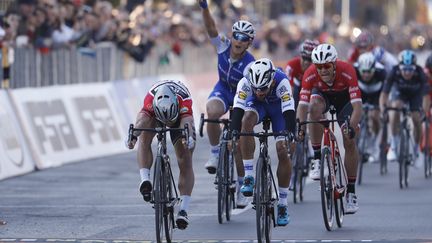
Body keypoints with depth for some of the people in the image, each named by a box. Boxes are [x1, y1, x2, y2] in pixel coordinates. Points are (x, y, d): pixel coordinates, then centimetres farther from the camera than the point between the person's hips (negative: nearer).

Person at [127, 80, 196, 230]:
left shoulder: (184, 99, -44)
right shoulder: (150, 98, -42)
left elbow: (187, 121, -59)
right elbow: (142, 118, -57)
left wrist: (189, 137, -82)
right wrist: (133, 135, -78)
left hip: (180, 115, -1)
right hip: (155, 115, 1)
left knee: (185, 161, -12)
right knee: (144, 136, -31)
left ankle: (184, 210, -18)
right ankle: (145, 180, -36)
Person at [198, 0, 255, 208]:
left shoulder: (249, 65, -31)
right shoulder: (223, 45, -21)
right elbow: (211, 28, -34)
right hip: (223, 89, 2)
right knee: (212, 113, -35)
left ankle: (242, 188, 11)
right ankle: (215, 154, -15)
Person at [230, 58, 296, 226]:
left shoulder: (281, 82, -39)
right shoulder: (245, 83, -35)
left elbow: (289, 112, -46)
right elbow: (237, 110, -41)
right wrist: (233, 135, -56)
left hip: (278, 106, -1)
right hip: (256, 105, 1)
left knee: (283, 152, -13)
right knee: (247, 121, -34)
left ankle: (283, 205, -1)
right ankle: (248, 177, -30)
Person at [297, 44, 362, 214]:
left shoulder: (347, 72, -38)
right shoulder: (310, 75, -33)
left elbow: (357, 105, -42)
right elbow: (302, 104, -36)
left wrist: (352, 127, -56)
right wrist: (299, 126, -53)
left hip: (344, 97, -1)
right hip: (322, 95, 1)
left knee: (349, 141, -14)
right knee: (315, 107, -35)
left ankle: (351, 192, -3)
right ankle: (317, 159, -25)